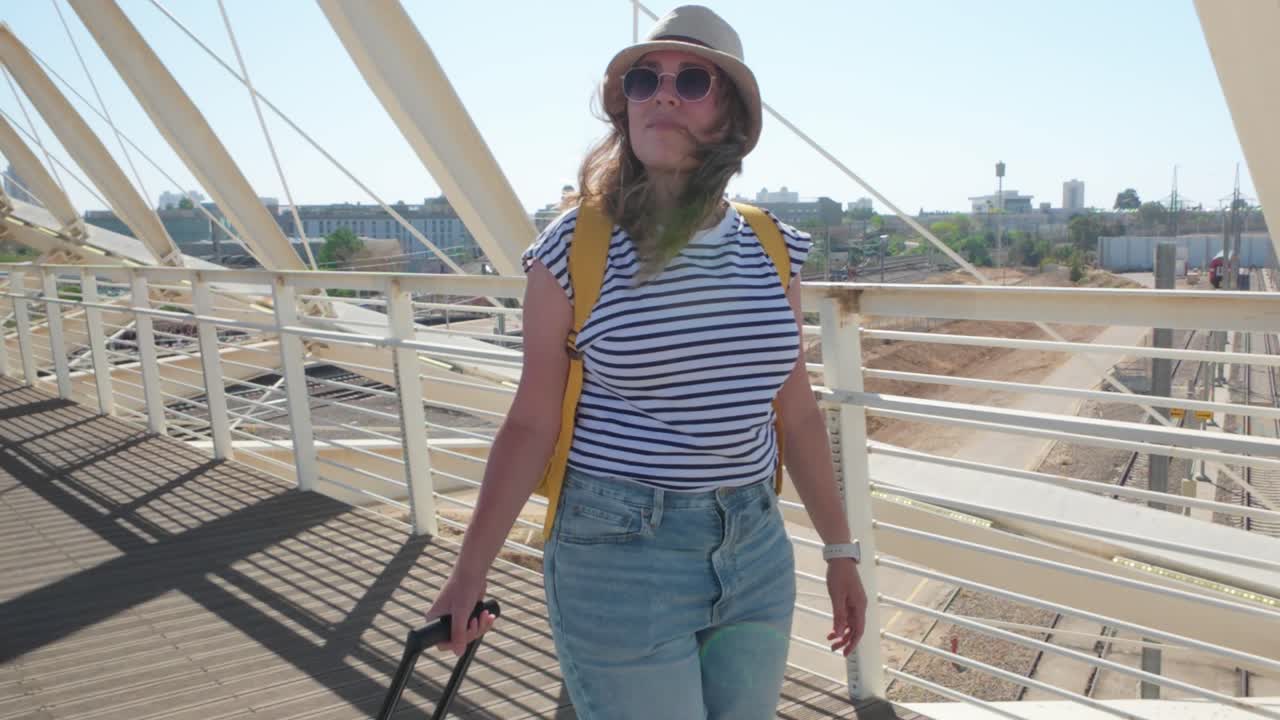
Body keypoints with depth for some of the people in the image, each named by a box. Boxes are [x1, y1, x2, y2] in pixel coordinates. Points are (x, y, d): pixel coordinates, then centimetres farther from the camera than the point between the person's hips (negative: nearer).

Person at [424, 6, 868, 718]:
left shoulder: (771, 251, 1)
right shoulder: (575, 247, -10)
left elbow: (796, 409, 7)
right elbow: (532, 424, -6)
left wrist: (841, 550, 11)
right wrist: (469, 572, -5)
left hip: (759, 554, 5)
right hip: (620, 558, -4)